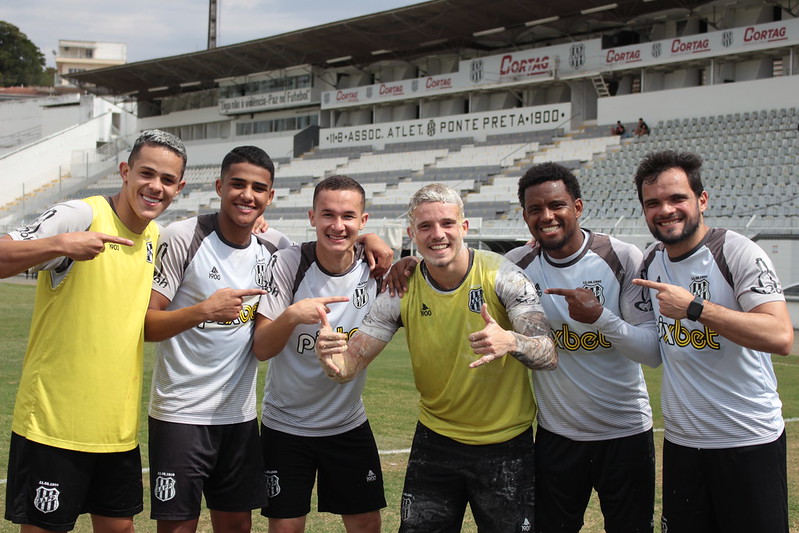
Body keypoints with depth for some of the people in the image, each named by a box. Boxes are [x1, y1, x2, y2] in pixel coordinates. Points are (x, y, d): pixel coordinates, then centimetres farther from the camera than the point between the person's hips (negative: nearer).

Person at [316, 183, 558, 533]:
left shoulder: (501, 275, -15)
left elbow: (549, 356, -22)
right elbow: (352, 362, -9)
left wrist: (510, 341, -45)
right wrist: (331, 359, -33)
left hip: (506, 445, -2)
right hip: (435, 441, 2)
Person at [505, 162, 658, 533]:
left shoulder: (623, 259, -9)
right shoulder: (518, 266, -2)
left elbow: (654, 353, -11)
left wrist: (600, 316, -27)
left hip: (625, 433, -2)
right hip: (556, 435, 2)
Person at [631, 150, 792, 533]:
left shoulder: (737, 252, -12)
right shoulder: (651, 261, 8)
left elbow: (780, 337, -25)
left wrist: (694, 307, -23)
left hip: (750, 442, -6)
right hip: (681, 441, 6)